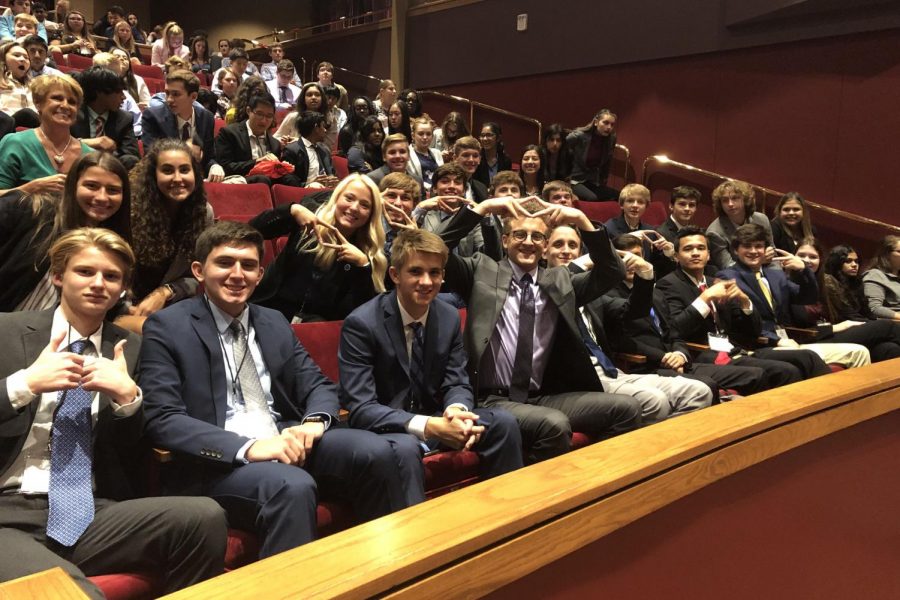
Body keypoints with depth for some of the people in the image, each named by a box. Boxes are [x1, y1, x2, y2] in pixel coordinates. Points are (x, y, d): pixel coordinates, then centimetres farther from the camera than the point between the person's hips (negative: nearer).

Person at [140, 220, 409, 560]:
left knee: (375, 452, -19)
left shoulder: (275, 323, 16)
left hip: (286, 441, 6)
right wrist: (248, 447, -25)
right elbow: (161, 420, -11)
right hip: (219, 461, -5)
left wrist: (314, 421, -11)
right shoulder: (167, 327, -1)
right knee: (293, 486, -36)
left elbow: (320, 386, 15)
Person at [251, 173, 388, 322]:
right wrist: (292, 210, -18)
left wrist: (363, 264, -18)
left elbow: (364, 308, -7)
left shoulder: (367, 252, 2)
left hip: (319, 320, 0)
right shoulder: (309, 222, 2)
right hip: (274, 309, 0)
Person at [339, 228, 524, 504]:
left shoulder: (450, 317, -1)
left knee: (503, 422, -15)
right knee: (405, 447, -38)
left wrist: (458, 410, -25)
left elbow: (457, 383, 2)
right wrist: (427, 427, -36)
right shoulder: (361, 323, -19)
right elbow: (360, 409, -23)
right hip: (383, 428, -5)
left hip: (434, 420, 6)